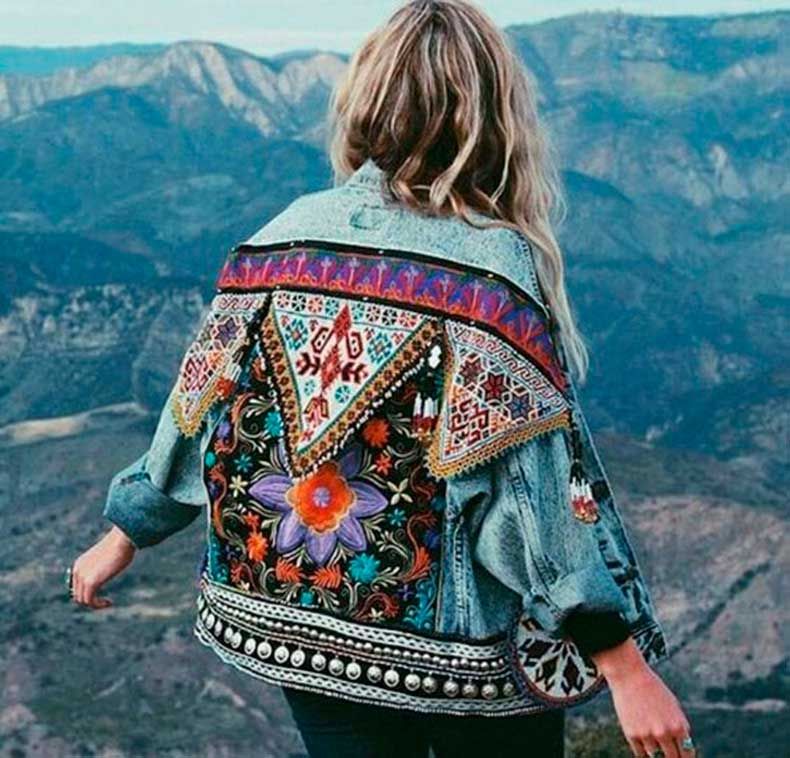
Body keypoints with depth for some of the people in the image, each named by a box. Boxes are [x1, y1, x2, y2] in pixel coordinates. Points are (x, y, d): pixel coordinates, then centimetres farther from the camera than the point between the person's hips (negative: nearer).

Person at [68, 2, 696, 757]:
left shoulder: (282, 237, -5)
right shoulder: (495, 268, -18)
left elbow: (196, 409, 4)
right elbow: (549, 482, -20)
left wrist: (125, 534, 18)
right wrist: (625, 665, -14)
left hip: (292, 627, 4)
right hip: (465, 659, -3)